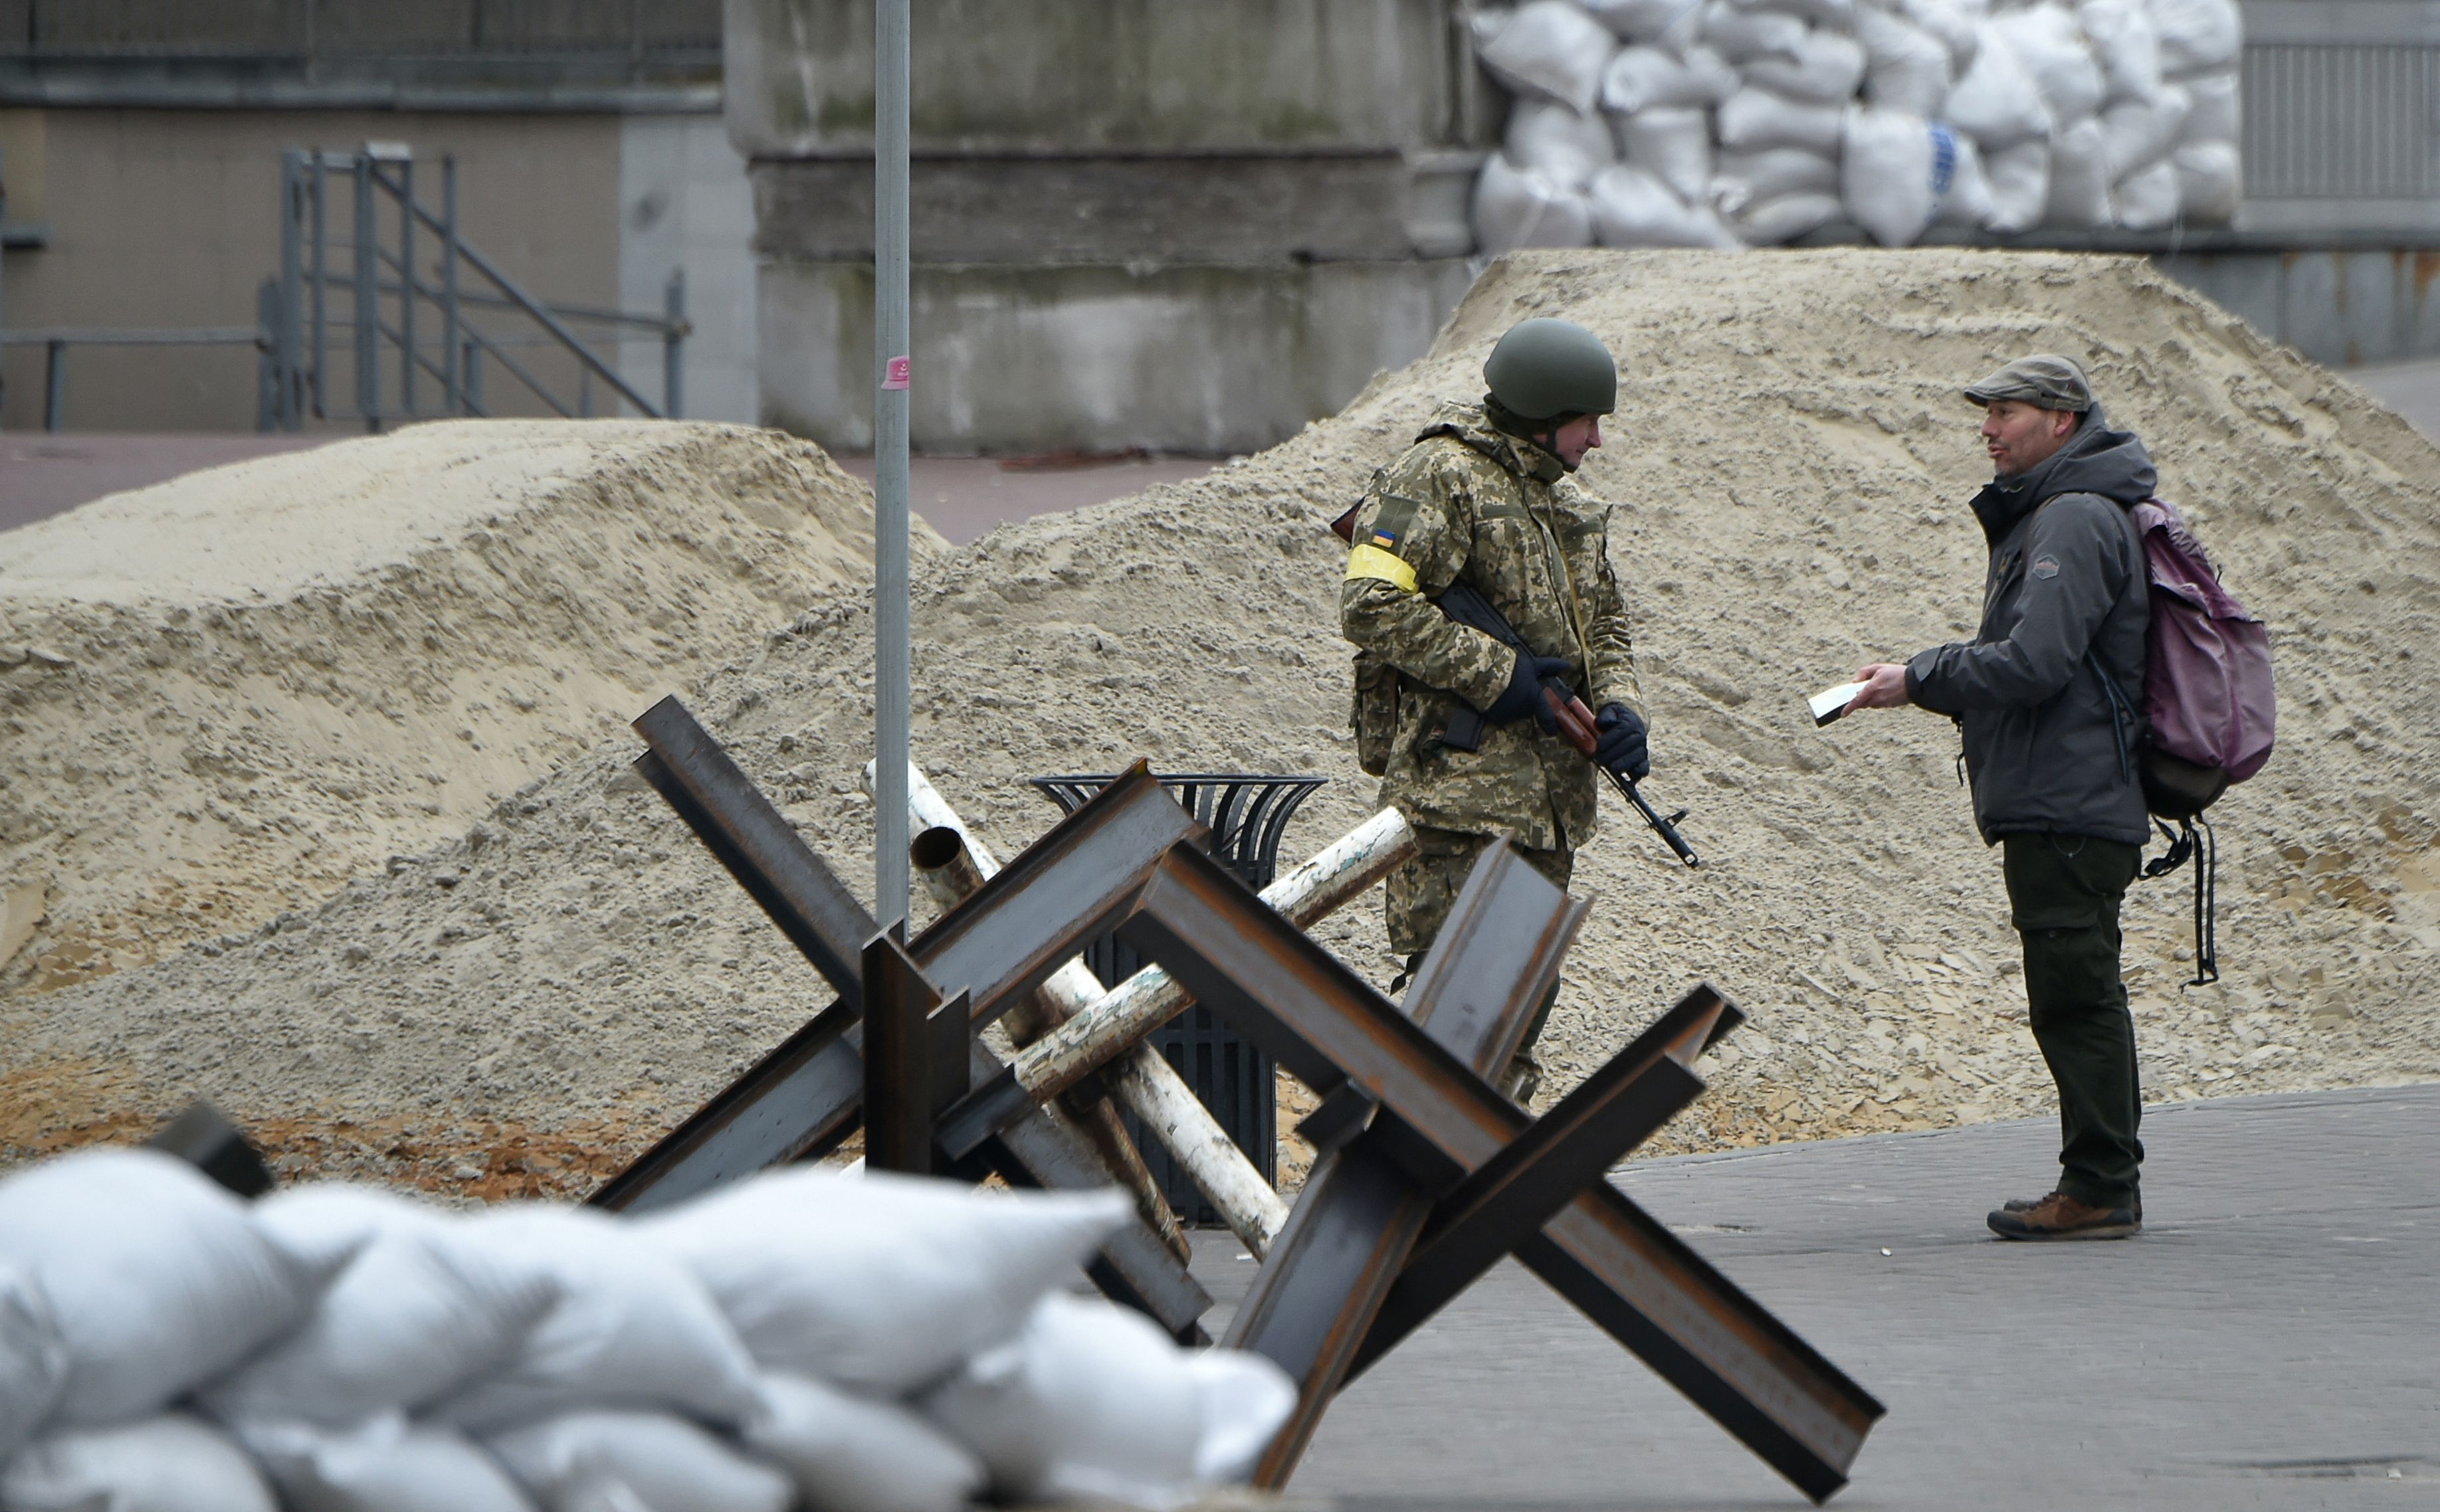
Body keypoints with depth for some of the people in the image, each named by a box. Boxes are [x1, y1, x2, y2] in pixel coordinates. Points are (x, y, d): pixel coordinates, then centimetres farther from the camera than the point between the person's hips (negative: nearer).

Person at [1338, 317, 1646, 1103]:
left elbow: (1605, 620, 25)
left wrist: (1619, 708, 4)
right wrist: (1496, 675, -17)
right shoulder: (1441, 477, -10)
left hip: (1548, 787, 9)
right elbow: (1374, 605, -19)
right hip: (1459, 777, -9)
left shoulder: (1564, 501, 18)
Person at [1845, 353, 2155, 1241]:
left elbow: (2034, 664, -22)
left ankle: (2098, 1191, -6)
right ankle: (2102, 1189, 16)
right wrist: (1922, 678, 11)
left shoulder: (2075, 521, -13)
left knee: (2075, 997, -8)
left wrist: (1920, 681, -12)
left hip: (2066, 809, -11)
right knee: (2078, 1000, 12)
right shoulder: (2043, 516, 21)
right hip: (2057, 807, 11)